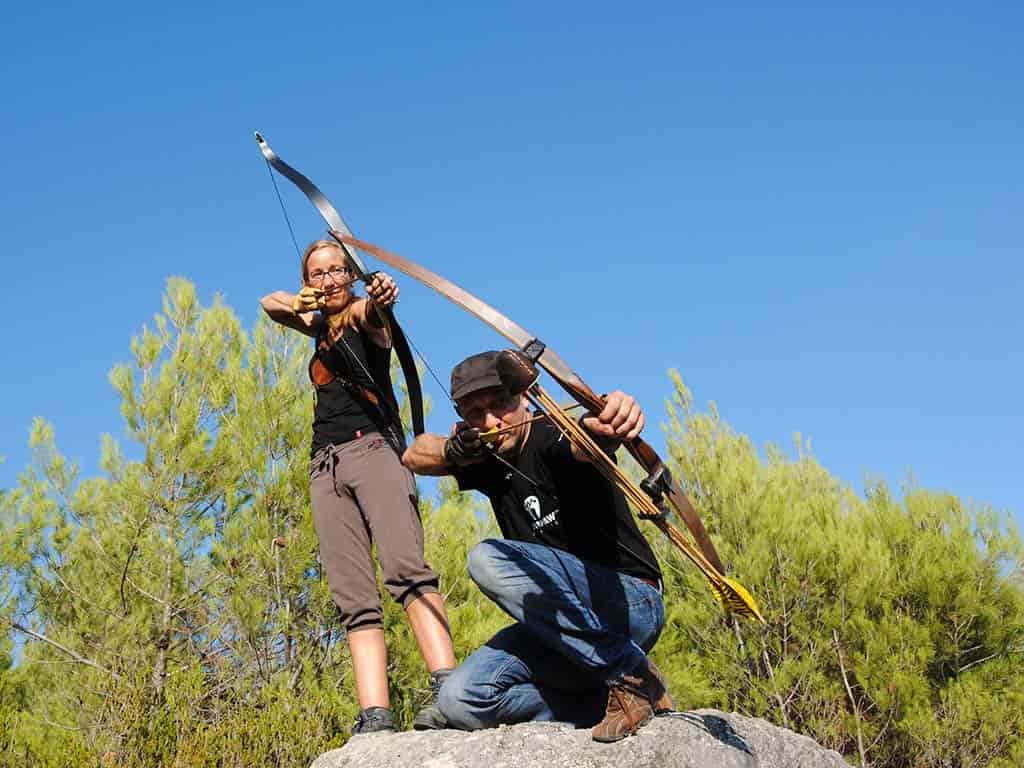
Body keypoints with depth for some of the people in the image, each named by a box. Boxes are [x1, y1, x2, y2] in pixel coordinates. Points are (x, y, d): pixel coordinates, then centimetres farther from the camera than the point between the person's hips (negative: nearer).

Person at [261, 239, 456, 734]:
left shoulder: (360, 314, 7)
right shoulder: (321, 326, 27)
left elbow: (369, 309, -17)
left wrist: (379, 297, -43)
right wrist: (296, 303, 8)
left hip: (372, 447, -6)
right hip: (326, 466, 6)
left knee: (405, 567, -27)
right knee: (354, 599, -10)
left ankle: (447, 688, -40)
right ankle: (375, 717, -21)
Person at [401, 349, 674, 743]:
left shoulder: (554, 442, -15)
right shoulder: (489, 461, 8)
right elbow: (415, 456, 12)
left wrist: (607, 421, -64)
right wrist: (451, 450, -12)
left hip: (629, 602, -7)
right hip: (561, 625, 7)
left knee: (491, 558, -29)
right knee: (463, 700, -16)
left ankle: (631, 675, -19)